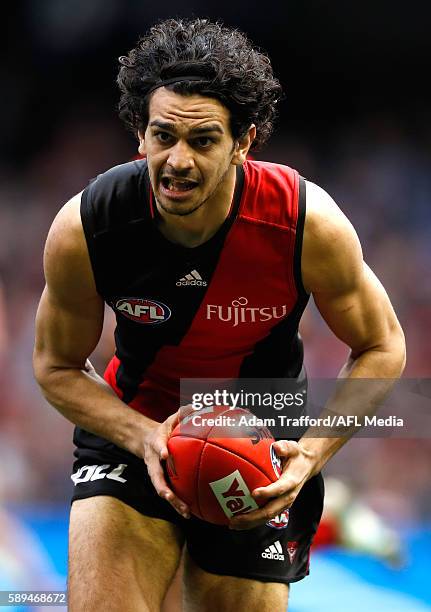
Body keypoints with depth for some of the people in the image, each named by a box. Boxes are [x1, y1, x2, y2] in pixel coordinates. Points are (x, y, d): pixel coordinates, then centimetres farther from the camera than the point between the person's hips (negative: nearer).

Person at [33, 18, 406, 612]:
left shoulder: (309, 223, -25)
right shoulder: (82, 230, -23)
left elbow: (381, 349, -8)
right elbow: (57, 367, -6)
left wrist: (312, 453, -22)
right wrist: (143, 438, -23)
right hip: (132, 431, 0)